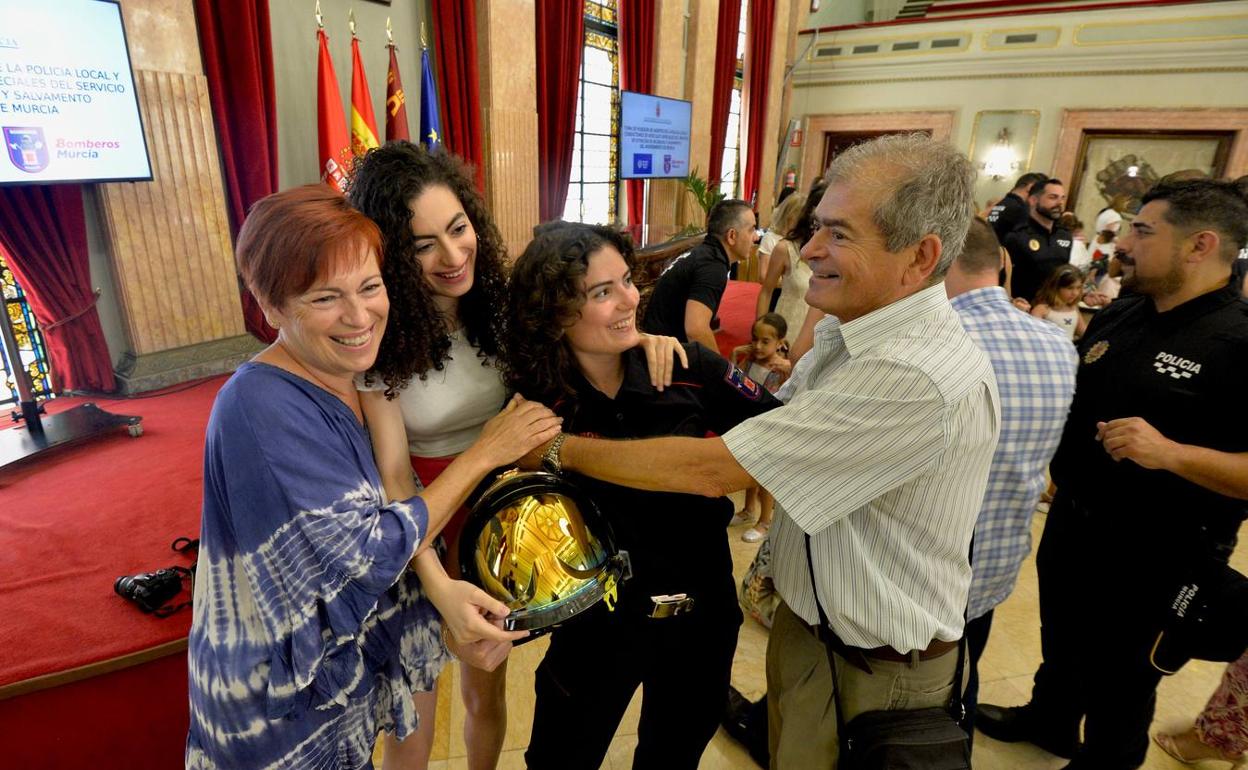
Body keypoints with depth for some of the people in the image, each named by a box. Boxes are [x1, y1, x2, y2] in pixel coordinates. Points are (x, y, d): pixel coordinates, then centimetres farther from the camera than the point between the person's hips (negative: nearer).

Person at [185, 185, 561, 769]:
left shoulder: (354, 378, -6)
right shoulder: (262, 407, -30)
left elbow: (389, 511, 1)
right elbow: (371, 556, -29)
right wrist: (486, 452, -25)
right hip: (285, 705, -6)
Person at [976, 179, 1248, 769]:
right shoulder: (1118, 315, 3)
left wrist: (1170, 453, -35)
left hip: (1154, 556, -7)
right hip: (1071, 520, 7)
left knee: (1117, 678, 17)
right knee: (1060, 642, 28)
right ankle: (1050, 720, 53)